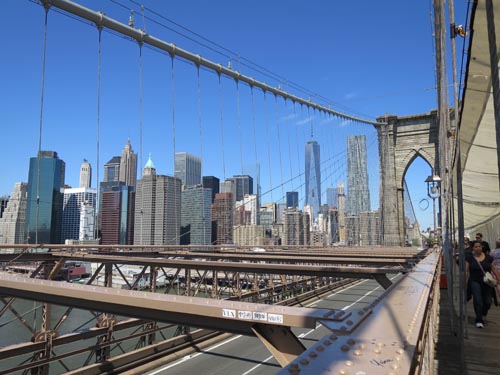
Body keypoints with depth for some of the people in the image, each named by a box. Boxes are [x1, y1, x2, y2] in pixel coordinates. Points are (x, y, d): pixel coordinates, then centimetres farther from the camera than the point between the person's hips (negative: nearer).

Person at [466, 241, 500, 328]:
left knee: (488, 302, 3)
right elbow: (466, 271, 0)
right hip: (475, 282, -2)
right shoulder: (470, 258, -3)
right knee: (478, 301, -10)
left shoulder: (488, 257, 1)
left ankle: (482, 315, 34)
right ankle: (479, 320, 1)